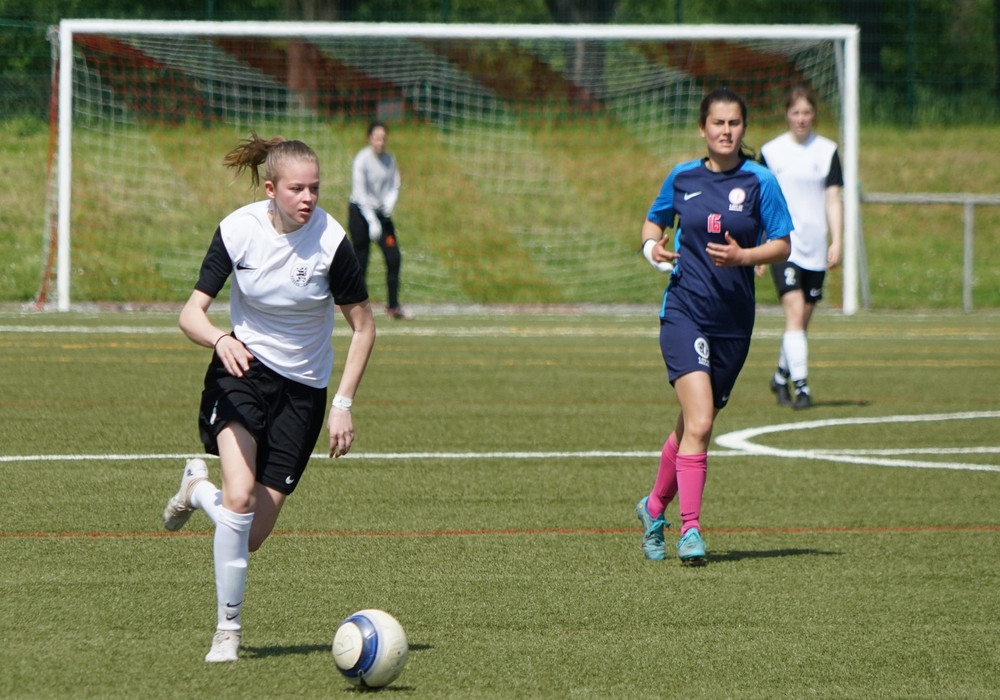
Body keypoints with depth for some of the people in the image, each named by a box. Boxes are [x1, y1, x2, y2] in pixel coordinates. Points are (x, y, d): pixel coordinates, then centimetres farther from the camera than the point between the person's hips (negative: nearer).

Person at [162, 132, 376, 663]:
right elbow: (191, 313, -11)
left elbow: (363, 326, -5)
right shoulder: (237, 230, -13)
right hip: (242, 366, 0)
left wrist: (343, 404, -10)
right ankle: (228, 628, -7)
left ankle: (200, 489, 32)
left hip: (303, 388, 1)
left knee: (251, 537, -3)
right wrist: (220, 339, -33)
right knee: (240, 500, -25)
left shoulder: (330, 241, -16)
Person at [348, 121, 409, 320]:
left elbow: (395, 186, 8)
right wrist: (372, 221, -23)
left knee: (394, 257, -5)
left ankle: (393, 306, 1)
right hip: (360, 212, -5)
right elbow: (360, 192, -18)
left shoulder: (389, 159, 2)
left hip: (381, 212, 5)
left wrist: (390, 202, -16)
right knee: (361, 260, -5)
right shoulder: (362, 159, -14)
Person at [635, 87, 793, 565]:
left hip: (733, 323, 1)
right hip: (684, 313, -1)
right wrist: (652, 245, -2)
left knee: (693, 426, 12)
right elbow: (655, 219, 20)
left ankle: (655, 507, 35)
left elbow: (782, 245, -1)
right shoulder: (683, 177, 4)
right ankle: (689, 529, -17)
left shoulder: (760, 182, -1)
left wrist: (743, 256, -19)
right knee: (699, 423, -19)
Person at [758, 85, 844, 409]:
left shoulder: (827, 151, 6)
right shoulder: (770, 152, 3)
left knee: (803, 319, 9)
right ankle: (800, 386, -21)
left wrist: (836, 241, -6)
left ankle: (781, 376, 30)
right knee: (794, 311, -17)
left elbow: (833, 199, 5)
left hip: (815, 248, 3)